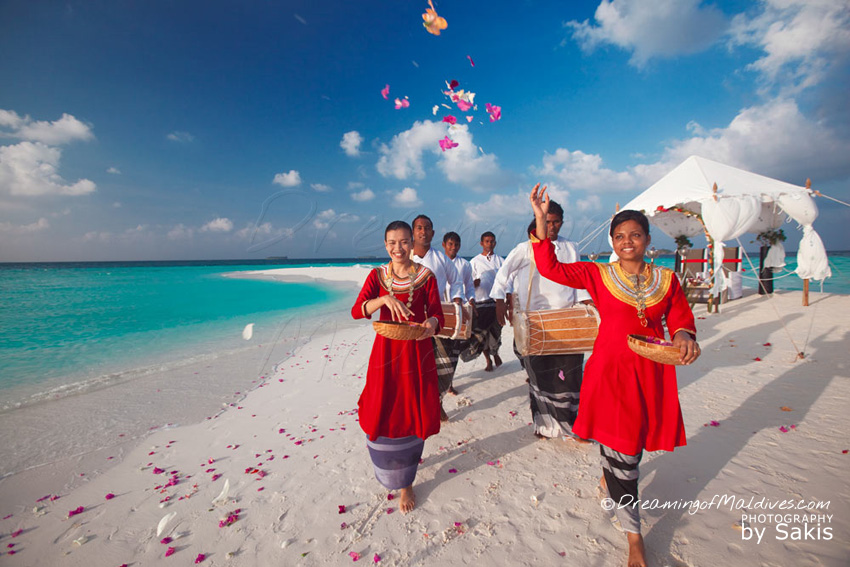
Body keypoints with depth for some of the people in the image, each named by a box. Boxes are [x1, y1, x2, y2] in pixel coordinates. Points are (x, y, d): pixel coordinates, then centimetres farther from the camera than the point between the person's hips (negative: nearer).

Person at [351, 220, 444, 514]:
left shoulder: (426, 276, -2)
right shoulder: (377, 275, 2)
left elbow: (437, 313, -4)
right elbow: (357, 311, -11)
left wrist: (432, 324, -28)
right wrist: (385, 299, -29)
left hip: (417, 351, -1)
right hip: (386, 350, 1)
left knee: (412, 413, 5)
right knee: (382, 414, 8)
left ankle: (406, 482, 29)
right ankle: (390, 467, 42)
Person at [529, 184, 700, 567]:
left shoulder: (666, 280, 6)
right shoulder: (598, 275, -3)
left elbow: (681, 320, 10)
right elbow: (550, 268, -9)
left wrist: (684, 337, -14)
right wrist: (541, 221, -16)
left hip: (651, 373, 3)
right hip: (610, 370, -3)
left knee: (632, 443, 18)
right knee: (621, 455, 3)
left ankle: (609, 476, 52)